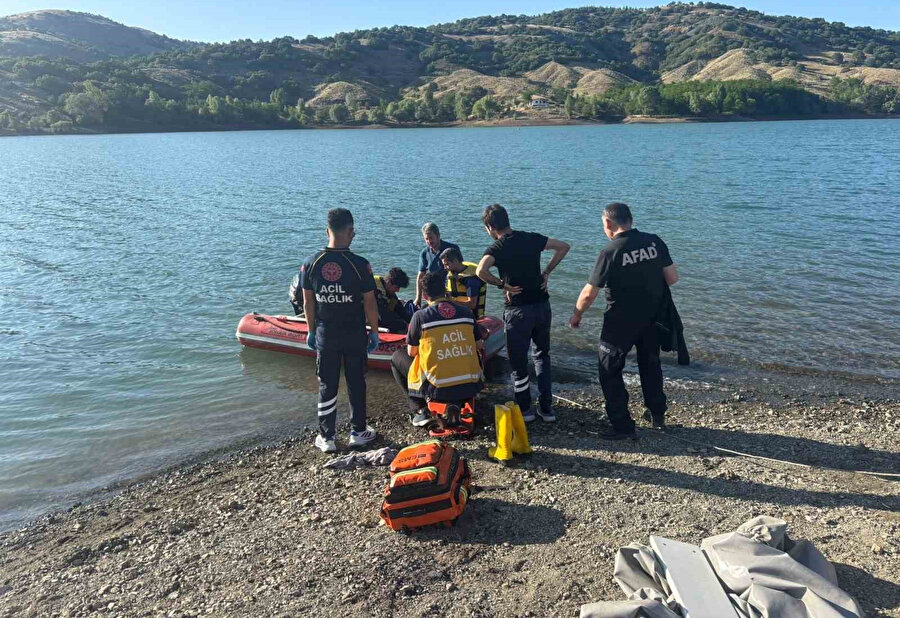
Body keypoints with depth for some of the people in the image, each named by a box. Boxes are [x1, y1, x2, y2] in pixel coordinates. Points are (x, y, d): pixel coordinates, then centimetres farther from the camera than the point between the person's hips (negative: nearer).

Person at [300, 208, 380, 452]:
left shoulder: (310, 264, -7)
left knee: (327, 386, 11)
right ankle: (358, 432, 24)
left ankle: (326, 438, 18)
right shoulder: (359, 265, -15)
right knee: (356, 382, 13)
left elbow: (308, 303, 0)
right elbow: (370, 303, -10)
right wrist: (374, 331, 3)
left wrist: (312, 331, 13)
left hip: (325, 334, 2)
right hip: (355, 334, -2)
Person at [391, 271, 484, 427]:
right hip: (471, 387, 4)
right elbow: (478, 346, 15)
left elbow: (412, 352, 5)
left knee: (397, 357, 20)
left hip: (438, 389, -3)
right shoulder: (466, 312, 5)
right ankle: (459, 403, 20)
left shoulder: (420, 316, -5)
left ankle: (420, 410, 8)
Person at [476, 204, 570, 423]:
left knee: (518, 360, 11)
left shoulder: (496, 249, -11)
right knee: (542, 355, 20)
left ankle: (524, 409, 21)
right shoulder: (532, 239, 2)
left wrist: (502, 285, -14)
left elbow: (481, 271, -30)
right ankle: (547, 408, 18)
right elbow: (563, 246, 7)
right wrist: (547, 272, 7)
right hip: (542, 305, 5)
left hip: (517, 310, -4)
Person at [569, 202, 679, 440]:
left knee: (610, 372, 8)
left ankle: (623, 426, 10)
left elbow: (589, 294, -16)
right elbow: (672, 278, -1)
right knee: (650, 364, 24)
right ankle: (657, 415, 39)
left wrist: (576, 315, 2)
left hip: (621, 322, -6)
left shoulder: (610, 252, -19)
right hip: (652, 318, 6)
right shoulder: (654, 242, -5)